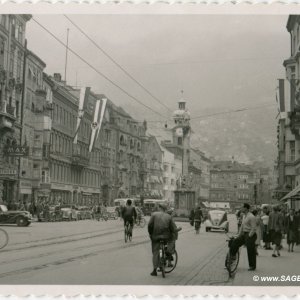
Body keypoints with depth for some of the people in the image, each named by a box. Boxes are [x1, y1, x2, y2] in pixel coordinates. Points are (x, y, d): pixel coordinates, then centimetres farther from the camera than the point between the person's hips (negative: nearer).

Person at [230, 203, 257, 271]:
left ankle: (252, 266, 10)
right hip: (245, 234, 9)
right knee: (235, 242, -1)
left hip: (251, 235, -9)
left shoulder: (251, 217, -18)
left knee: (251, 251, -1)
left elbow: (253, 228, -21)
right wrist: (239, 235, 16)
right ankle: (232, 256, 9)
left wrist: (249, 236, -20)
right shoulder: (245, 216, 13)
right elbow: (242, 226, 19)